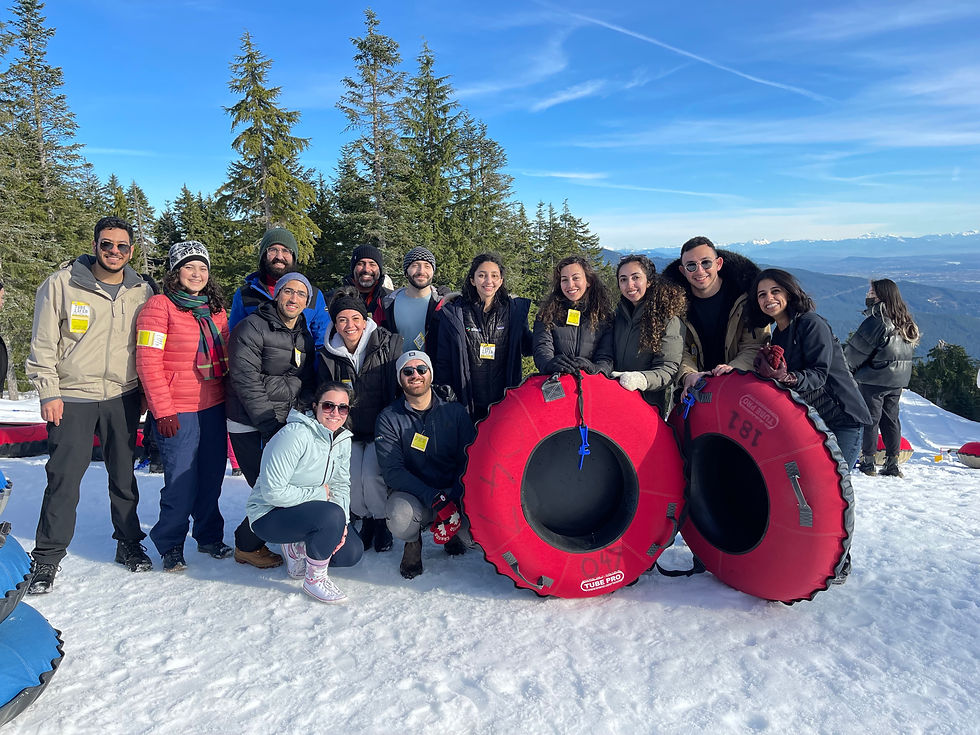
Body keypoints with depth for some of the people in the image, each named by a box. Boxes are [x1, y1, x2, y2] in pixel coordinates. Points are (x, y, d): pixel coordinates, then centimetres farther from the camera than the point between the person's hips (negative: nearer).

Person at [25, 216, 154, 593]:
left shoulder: (141, 291, 6)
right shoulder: (61, 284, -3)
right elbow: (43, 344, -1)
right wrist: (48, 392, -7)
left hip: (123, 397, 3)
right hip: (72, 397, -2)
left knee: (123, 474, 12)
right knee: (64, 477, -2)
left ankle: (129, 542, 26)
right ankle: (48, 556, 12)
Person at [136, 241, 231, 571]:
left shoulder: (215, 309, 14)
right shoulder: (160, 306, -5)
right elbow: (148, 361, -10)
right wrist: (163, 410, -13)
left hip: (214, 408, 6)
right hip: (178, 413, -6)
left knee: (212, 477, 12)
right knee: (182, 482, -2)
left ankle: (209, 536, 28)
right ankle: (170, 544, 17)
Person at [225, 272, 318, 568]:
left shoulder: (305, 335, 12)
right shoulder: (252, 328, -10)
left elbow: (308, 383, 14)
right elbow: (247, 382, -16)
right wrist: (271, 429, -19)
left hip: (288, 425, 7)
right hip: (250, 428, -7)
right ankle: (247, 546, 17)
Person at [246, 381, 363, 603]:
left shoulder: (343, 440, 0)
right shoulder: (295, 435, -25)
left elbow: (341, 485, 7)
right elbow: (273, 492, -27)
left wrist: (341, 523, -9)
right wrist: (319, 494, -19)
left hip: (304, 509, 8)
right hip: (269, 515, -8)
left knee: (351, 553, -3)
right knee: (332, 514, -33)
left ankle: (296, 547, 18)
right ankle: (314, 580, -10)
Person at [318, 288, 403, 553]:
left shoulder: (389, 345, -11)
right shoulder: (328, 356, -1)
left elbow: (402, 387, -8)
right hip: (349, 432, 3)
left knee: (372, 476, -21)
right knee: (349, 479, -15)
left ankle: (382, 522, 10)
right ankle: (366, 519, 17)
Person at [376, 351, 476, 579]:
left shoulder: (455, 411, 2)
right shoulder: (389, 418, -2)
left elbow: (470, 461, -3)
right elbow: (392, 471, -13)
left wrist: (452, 500, -20)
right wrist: (435, 499, -26)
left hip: (454, 494, 2)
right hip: (412, 495, -1)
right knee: (399, 513, -35)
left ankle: (452, 536, 15)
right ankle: (413, 543, 4)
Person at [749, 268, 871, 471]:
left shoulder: (811, 323, -11)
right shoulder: (778, 334, 12)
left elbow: (819, 373, -19)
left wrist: (788, 379, -37)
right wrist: (773, 374, -14)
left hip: (842, 419, -7)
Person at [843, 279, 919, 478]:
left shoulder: (876, 321, -17)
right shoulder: (907, 323, 9)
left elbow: (856, 351, -13)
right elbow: (909, 352, 15)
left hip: (873, 379, -7)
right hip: (898, 380, 7)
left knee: (870, 419, 1)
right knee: (891, 419, 13)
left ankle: (868, 463, 5)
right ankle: (892, 464, 16)